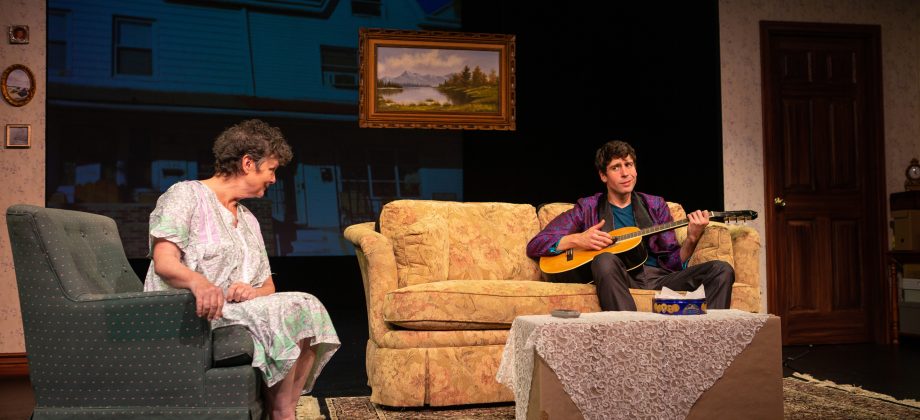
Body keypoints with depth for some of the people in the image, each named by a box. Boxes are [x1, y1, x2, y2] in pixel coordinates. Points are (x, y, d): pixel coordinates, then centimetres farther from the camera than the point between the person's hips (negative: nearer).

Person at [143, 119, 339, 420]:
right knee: (287, 314, -26)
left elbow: (268, 287, 15)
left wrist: (252, 291, -11)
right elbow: (164, 263, -15)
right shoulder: (186, 195, -1)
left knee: (307, 310, -17)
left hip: (236, 309, 7)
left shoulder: (248, 221, 22)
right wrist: (198, 281, -38)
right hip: (186, 316, -7)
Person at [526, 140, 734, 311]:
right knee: (606, 260, -37)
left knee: (721, 270, -18)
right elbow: (534, 246, 7)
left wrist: (691, 240, -4)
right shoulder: (588, 208, 13)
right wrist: (577, 240, -9)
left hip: (659, 278, 4)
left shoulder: (655, 205, 22)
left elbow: (673, 261, 16)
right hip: (620, 279, -3)